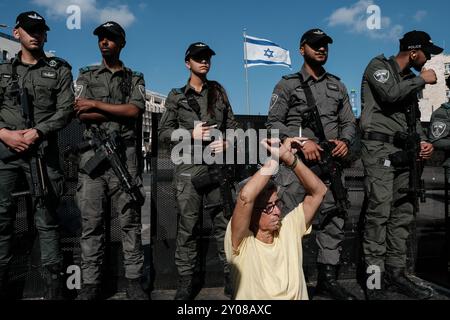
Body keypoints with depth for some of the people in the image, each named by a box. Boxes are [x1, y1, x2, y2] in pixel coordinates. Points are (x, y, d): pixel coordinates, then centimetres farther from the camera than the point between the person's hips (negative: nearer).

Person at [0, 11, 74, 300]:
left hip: (43, 153, -3)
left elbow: (65, 110, -1)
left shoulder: (60, 69, 9)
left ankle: (54, 285, 5)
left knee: (47, 219, -2)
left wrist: (37, 132, -13)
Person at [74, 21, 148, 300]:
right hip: (93, 154, 1)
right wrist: (122, 112, -4)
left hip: (126, 156, -1)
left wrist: (96, 104, -5)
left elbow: (135, 110, -5)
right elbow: (81, 113, 0)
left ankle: (134, 282, 9)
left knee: (131, 221, 0)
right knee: (91, 222, 2)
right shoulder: (86, 76, 16)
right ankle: (91, 284, 11)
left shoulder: (135, 79, 14)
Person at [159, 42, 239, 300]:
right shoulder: (177, 96, 11)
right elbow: (164, 132, 7)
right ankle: (186, 279, 12)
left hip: (218, 164, 1)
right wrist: (191, 134, -9)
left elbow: (232, 125, 15)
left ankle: (231, 274, 13)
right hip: (189, 167, -1)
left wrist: (226, 143, -5)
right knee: (188, 223, 1)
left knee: (224, 221, 3)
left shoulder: (219, 91, 16)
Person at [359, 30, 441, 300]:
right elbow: (390, 94, -17)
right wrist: (421, 79, -3)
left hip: (405, 151, 8)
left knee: (403, 213, 6)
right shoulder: (379, 65, 2)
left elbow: (414, 117, 23)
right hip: (380, 149, -8)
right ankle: (376, 277, -5)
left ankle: (396, 272, 14)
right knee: (379, 212, -12)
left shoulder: (410, 80, 24)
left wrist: (424, 141, 6)